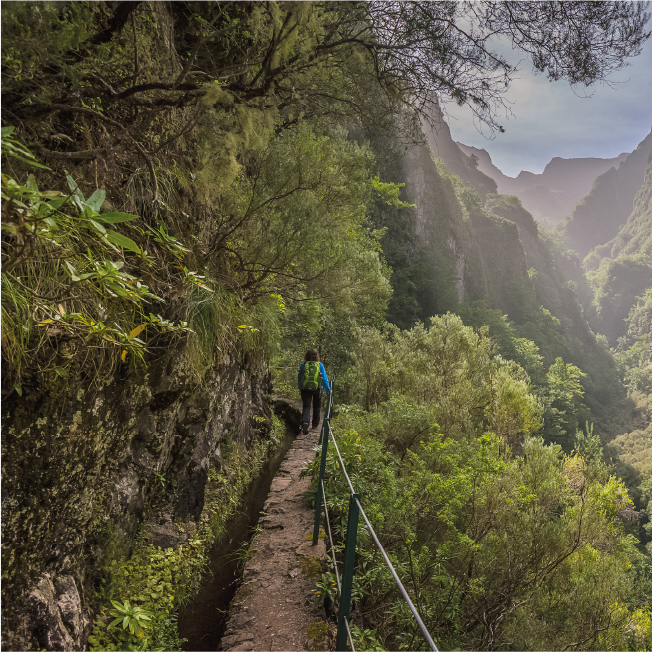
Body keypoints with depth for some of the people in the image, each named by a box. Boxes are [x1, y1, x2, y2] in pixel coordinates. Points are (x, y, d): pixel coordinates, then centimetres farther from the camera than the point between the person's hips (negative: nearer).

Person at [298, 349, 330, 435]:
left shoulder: (303, 365, -1)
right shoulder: (320, 365, -3)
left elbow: (299, 378, 6)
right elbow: (324, 378, -2)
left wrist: (300, 389, 17)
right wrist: (328, 390, 4)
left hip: (305, 389, 0)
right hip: (317, 389, 1)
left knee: (306, 406, 0)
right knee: (316, 406, 18)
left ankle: (305, 421, -24)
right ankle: (315, 424, 27)